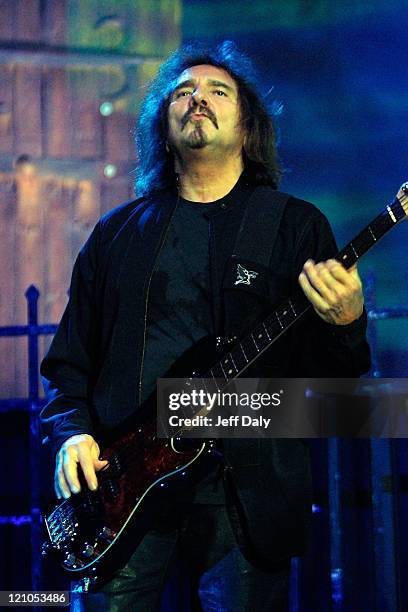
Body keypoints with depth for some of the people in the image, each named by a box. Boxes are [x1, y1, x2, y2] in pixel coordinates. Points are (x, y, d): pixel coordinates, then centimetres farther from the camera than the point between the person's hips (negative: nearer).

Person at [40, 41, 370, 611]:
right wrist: (74, 432, -2)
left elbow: (334, 380, 2)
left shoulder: (298, 227, 6)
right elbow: (68, 362, 16)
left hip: (245, 494, -1)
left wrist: (346, 324, -18)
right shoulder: (117, 232, 13)